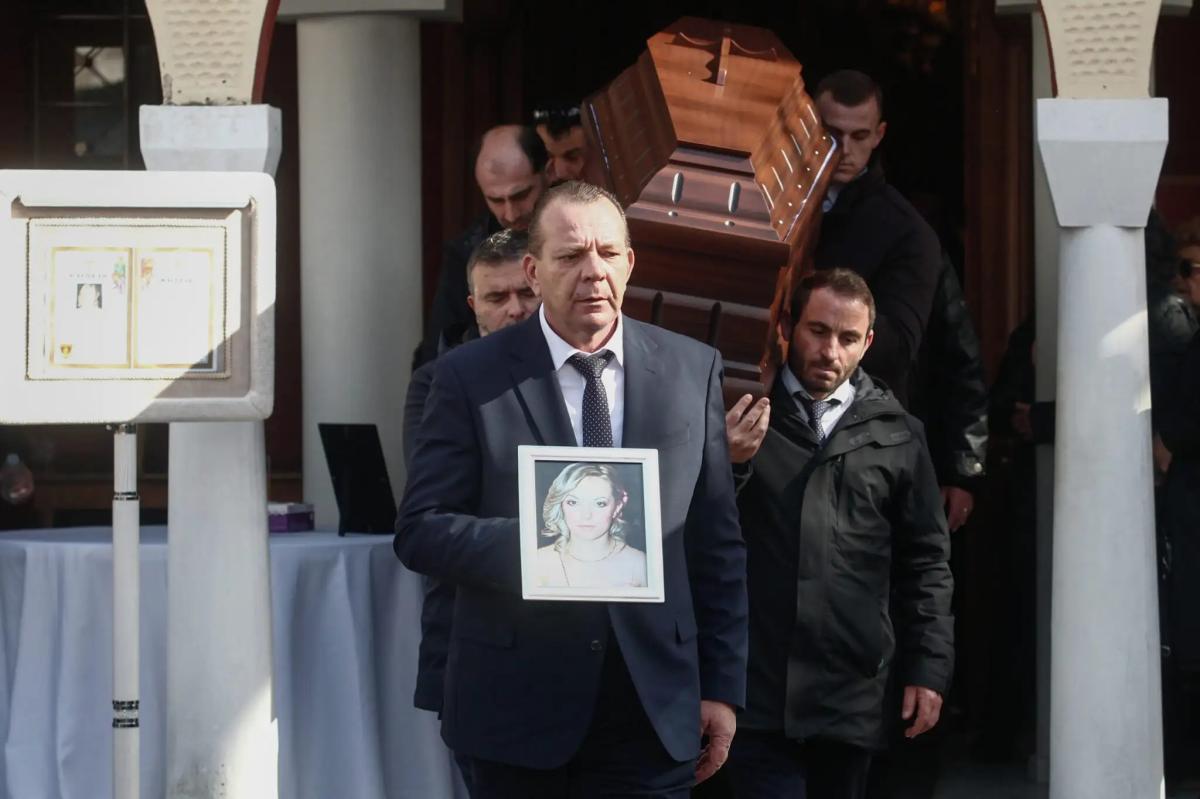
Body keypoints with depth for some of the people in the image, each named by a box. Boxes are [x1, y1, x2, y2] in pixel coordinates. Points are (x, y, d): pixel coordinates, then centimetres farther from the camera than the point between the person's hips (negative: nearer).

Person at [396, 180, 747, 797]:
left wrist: (723, 687, 6)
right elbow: (419, 531, -4)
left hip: (655, 707, 1)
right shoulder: (471, 376, -1)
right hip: (518, 708, -1)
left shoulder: (692, 370, 6)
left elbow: (718, 542, 8)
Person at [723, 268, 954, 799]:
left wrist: (928, 671, 5)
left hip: (853, 695, 2)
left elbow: (925, 562, 12)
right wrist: (727, 465, -15)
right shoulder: (742, 418, 5)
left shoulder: (897, 435, 10)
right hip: (759, 690, -2)